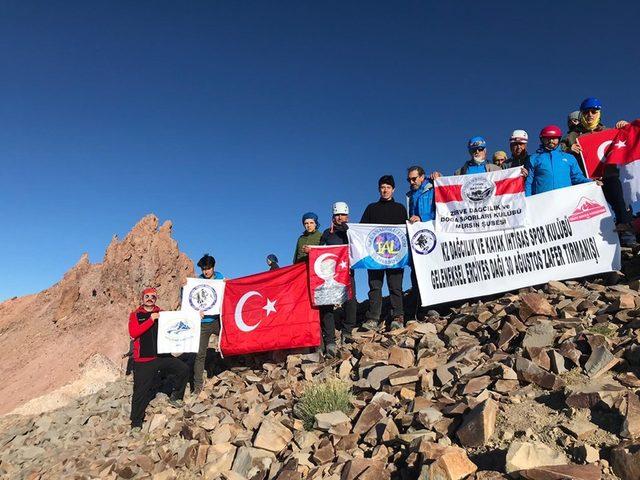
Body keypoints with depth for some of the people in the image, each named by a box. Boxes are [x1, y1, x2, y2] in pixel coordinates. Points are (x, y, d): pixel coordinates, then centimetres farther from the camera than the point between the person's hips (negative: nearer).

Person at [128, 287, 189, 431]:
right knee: (141, 392, 2)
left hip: (163, 356, 3)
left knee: (183, 369, -8)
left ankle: (175, 397, 15)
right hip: (143, 361, -3)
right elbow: (133, 333, -15)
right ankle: (136, 422, 22)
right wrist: (151, 319, -22)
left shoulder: (162, 314, 9)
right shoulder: (135, 315, 0)